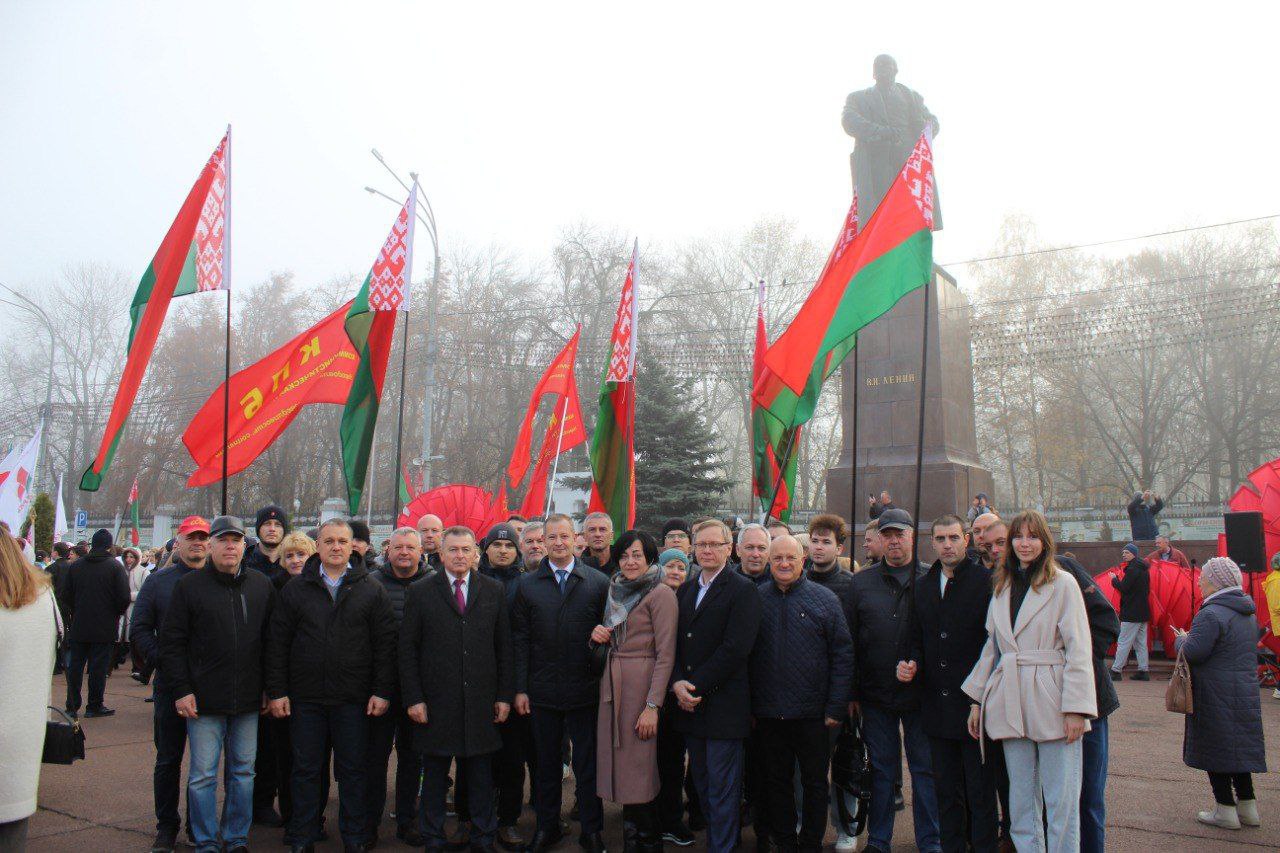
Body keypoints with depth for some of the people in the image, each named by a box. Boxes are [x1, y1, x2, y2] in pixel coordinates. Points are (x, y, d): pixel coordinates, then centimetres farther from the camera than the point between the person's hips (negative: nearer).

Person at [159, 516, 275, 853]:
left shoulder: (261, 585, 6)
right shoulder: (190, 585, -2)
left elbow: (272, 641, 11)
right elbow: (172, 642, -2)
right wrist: (181, 689, -7)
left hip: (248, 699, 3)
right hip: (204, 699, -2)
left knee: (243, 772, 11)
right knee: (203, 775, 3)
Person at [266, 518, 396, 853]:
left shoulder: (372, 590, 3)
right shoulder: (295, 589, 5)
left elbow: (385, 645, 1)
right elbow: (277, 644, 5)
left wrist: (382, 691, -4)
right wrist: (277, 691, -1)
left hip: (353, 699, -1)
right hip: (305, 697, 1)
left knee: (352, 770, 8)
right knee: (305, 769, 10)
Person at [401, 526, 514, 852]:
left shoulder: (494, 591, 6)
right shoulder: (420, 592, 2)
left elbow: (504, 647, 6)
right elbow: (407, 649, 0)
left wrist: (504, 696, 2)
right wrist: (413, 698, -6)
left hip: (482, 702, 1)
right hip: (435, 702, -1)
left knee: (481, 774, 10)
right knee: (434, 773, 10)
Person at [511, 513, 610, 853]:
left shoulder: (599, 583, -1)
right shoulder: (527, 584, 3)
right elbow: (520, 640, 2)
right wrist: (520, 688, -1)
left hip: (584, 689, -1)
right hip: (542, 691, 2)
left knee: (588, 765, 8)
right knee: (546, 764, 14)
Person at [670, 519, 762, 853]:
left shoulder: (742, 590, -7)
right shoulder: (685, 590, 14)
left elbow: (735, 648, -16)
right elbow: (674, 641, 11)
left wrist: (695, 685, -15)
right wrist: (677, 683, -6)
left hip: (724, 704, -6)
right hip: (689, 701, 6)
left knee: (722, 789, 1)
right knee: (702, 784, 14)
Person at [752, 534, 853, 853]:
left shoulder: (824, 598, -2)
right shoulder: (756, 598, 2)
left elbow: (843, 655, -2)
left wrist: (836, 707, -7)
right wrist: (747, 706, 1)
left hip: (812, 714, -1)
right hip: (768, 713, 2)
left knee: (815, 783, 10)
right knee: (776, 781, 12)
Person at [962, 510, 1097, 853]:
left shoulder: (1063, 583, -2)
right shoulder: (1002, 587, 14)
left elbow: (1078, 649, -7)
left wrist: (1076, 707, -13)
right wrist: (977, 698, 14)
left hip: (1052, 701, -5)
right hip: (1011, 702, 5)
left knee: (1061, 799, -1)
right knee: (1021, 798, 10)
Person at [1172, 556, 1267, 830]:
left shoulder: (1211, 615, -20)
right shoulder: (1248, 612, 10)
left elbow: (1192, 652, -22)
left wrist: (1181, 640, 0)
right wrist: (1189, 640, 17)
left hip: (1216, 698, -9)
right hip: (1245, 692, 9)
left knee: (1215, 749, 2)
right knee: (1239, 746, 16)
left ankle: (1225, 810, 8)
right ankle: (1247, 807, 23)